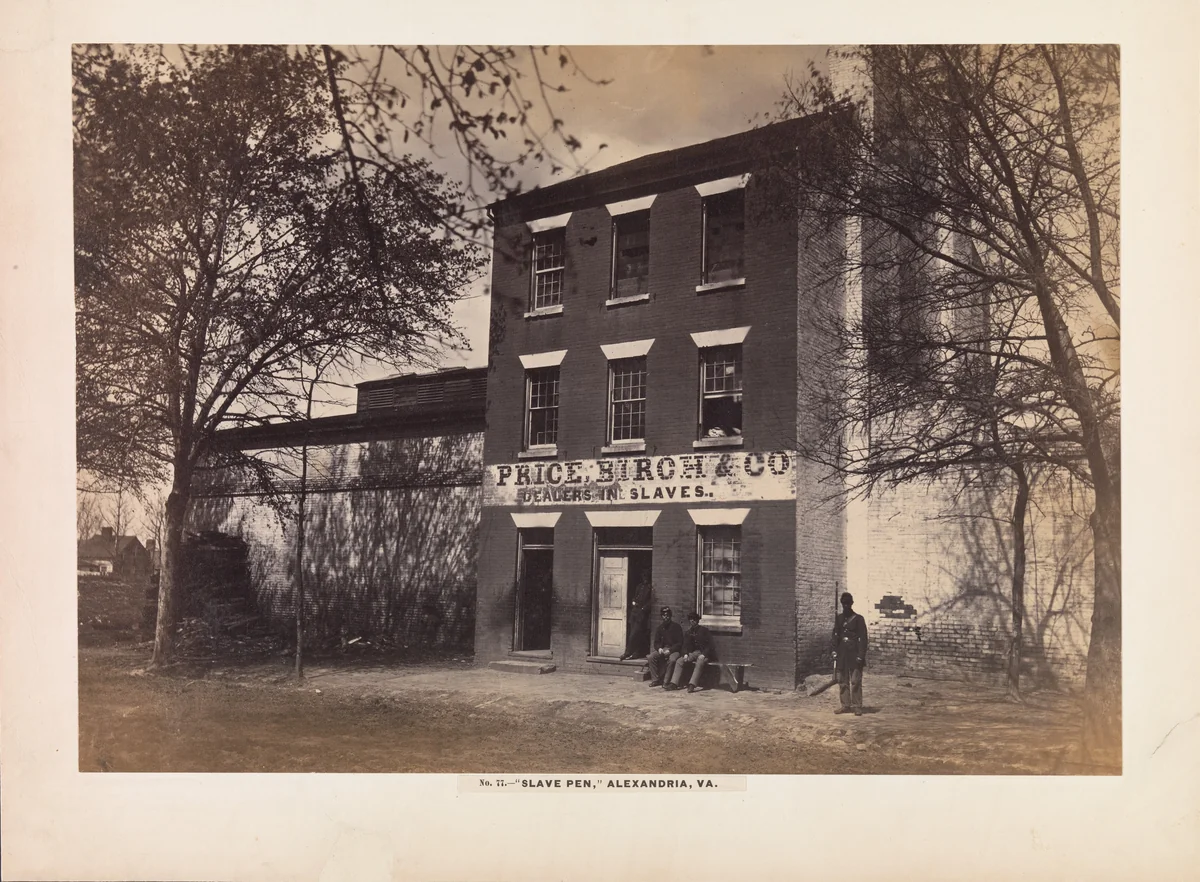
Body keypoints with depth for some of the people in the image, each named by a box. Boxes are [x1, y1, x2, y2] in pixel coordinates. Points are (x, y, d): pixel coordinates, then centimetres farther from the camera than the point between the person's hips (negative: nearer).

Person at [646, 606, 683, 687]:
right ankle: (655, 680, -16)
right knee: (652, 656, -21)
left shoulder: (676, 627, -3)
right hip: (663, 650, 5)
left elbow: (680, 643, -7)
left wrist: (670, 650, -18)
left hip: (674, 650, -5)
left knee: (672, 659, -36)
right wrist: (659, 648, -11)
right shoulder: (659, 628, 11)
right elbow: (656, 642, 12)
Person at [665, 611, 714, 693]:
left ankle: (692, 685, -46)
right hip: (693, 653, 6)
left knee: (700, 662, -37)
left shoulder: (704, 630, -3)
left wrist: (703, 654, -22)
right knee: (679, 661, -14)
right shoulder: (688, 632, 13)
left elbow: (709, 645, -9)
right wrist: (686, 654, -12)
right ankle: (674, 683, -19)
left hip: (704, 653, -6)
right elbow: (686, 645, 9)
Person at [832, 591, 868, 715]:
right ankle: (845, 705, 13)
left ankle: (857, 707, 0)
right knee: (842, 681, 6)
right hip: (842, 654, 4)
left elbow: (863, 638, -5)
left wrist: (861, 656, -11)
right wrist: (835, 652, 4)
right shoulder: (838, 618, 10)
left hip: (854, 655, -4)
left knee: (855, 681, -5)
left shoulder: (859, 619, -3)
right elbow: (835, 636, 12)